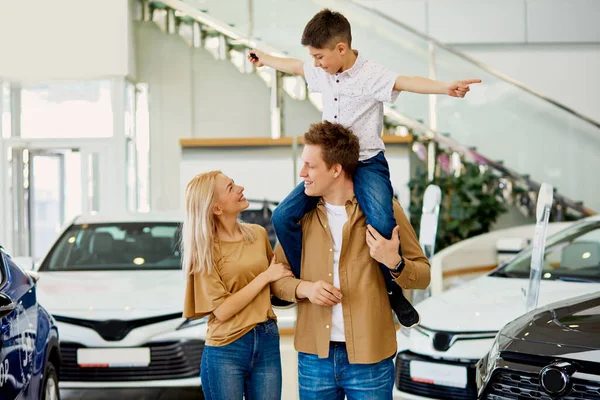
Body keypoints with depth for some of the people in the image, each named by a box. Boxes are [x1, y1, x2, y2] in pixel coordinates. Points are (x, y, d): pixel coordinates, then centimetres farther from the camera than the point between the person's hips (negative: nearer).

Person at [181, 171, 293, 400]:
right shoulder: (205, 250, -6)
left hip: (268, 342, 4)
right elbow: (222, 310, -14)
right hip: (226, 350, -4)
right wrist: (265, 277, -12)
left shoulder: (258, 234, 5)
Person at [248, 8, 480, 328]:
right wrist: (265, 59, 45)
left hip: (367, 164, -7)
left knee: (381, 222, -32)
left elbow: (407, 83, -33)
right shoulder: (322, 74, 6)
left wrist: (445, 87, -51)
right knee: (283, 216, -7)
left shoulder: (371, 75, -15)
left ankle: (394, 291, -8)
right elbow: (295, 66, 27)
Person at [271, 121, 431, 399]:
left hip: (370, 358, -3)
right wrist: (304, 288, -11)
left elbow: (423, 276, 0)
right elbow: (276, 275, 10)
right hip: (314, 355, 3)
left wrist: (394, 262, -20)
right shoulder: (302, 213, 6)